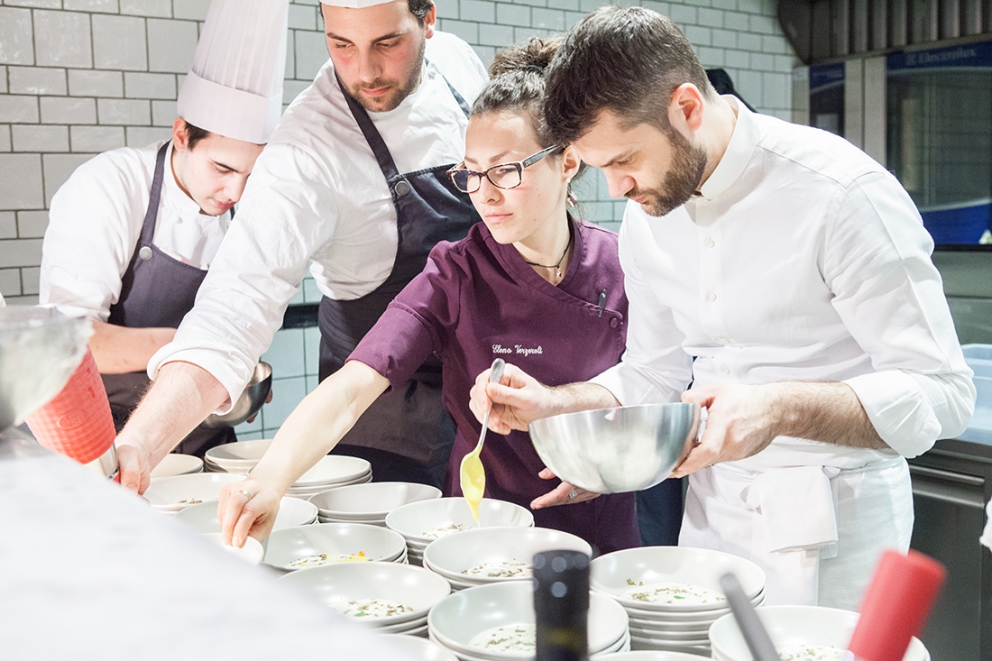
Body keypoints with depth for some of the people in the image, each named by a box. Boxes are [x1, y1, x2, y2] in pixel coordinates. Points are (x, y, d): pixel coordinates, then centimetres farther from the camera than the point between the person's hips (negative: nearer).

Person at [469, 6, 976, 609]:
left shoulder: (843, 193, -20)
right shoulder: (646, 216, 0)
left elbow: (941, 394, -21)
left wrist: (781, 408, -35)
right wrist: (549, 403, -6)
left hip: (834, 521, -5)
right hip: (713, 508, 6)